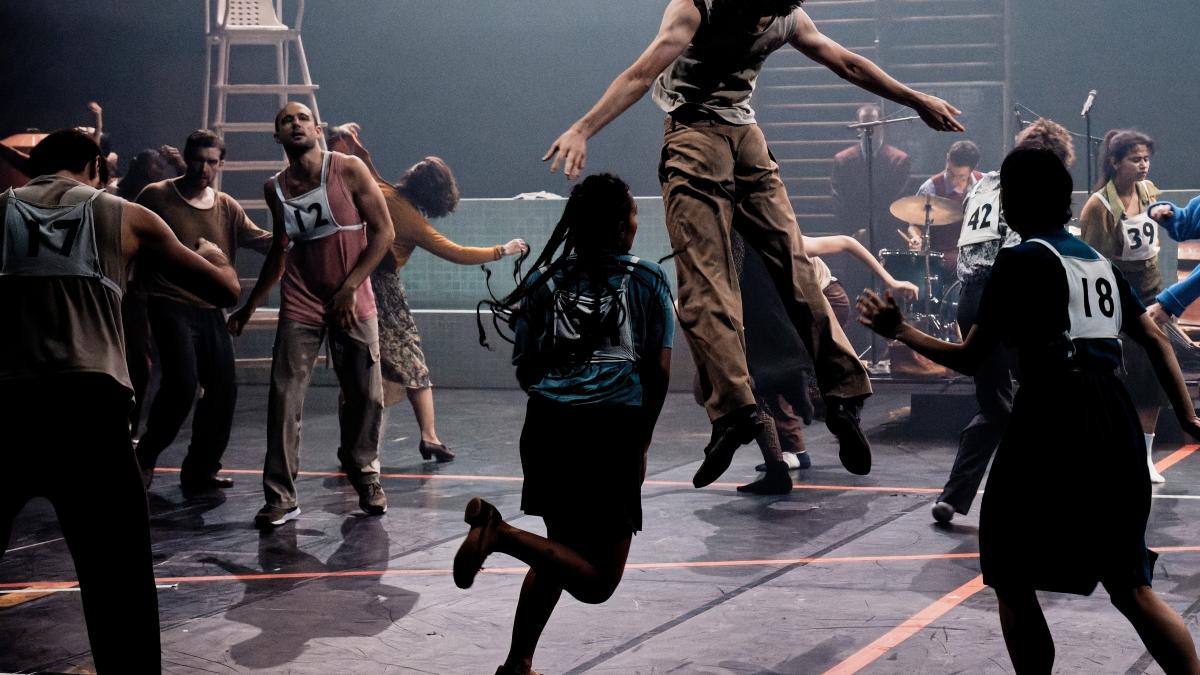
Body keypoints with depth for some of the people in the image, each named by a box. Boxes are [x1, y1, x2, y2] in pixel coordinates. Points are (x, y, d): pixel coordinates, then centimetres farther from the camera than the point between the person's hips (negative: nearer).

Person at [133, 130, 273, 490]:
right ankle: (145, 457, 2)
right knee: (182, 384, -19)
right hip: (171, 306, -6)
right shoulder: (157, 196, -5)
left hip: (211, 310, 6)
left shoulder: (226, 207, 8)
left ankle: (200, 469, 18)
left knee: (224, 389, 4)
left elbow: (260, 239, 2)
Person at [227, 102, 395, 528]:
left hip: (353, 304, -1)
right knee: (284, 398, -8)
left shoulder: (348, 170, -6)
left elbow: (383, 232, -7)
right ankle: (280, 497, -5)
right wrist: (250, 306, 18)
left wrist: (350, 288, -13)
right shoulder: (275, 189, 4)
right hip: (300, 305, 2)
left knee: (365, 396, 5)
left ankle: (365, 476, 27)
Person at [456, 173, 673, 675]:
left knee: (562, 550, 24)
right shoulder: (648, 281, 5)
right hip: (613, 428, -5)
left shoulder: (545, 280, 12)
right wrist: (641, 443, 16)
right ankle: (502, 534, -23)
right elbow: (659, 372, 4)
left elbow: (525, 371, 14)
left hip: (547, 426, 5)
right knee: (598, 581, 0)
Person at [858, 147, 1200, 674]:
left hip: (1052, 418, -7)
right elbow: (1156, 340, 18)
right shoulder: (1099, 260, 17)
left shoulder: (1020, 261, -4)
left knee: (1013, 584, 7)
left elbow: (970, 359, -4)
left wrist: (901, 332, 9)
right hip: (1116, 422, 7)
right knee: (1131, 589, 14)